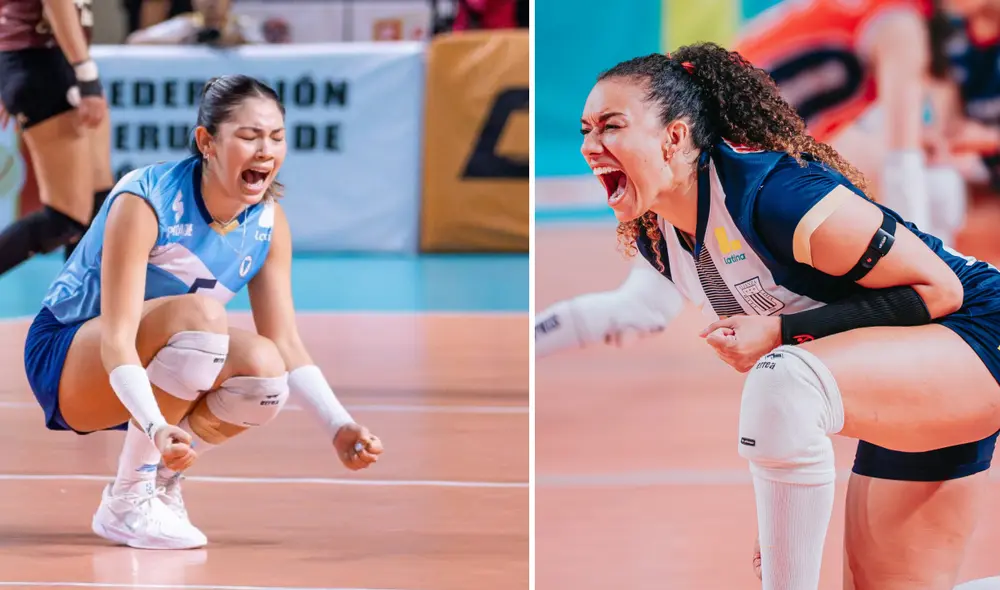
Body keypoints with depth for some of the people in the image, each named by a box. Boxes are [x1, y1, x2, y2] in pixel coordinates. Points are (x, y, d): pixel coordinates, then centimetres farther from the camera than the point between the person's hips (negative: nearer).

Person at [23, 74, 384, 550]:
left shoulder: (268, 221, -8)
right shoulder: (145, 201, -26)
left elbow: (285, 343, -5)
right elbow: (117, 337, -32)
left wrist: (339, 427, -20)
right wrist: (155, 427, -48)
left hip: (163, 381, 6)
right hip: (67, 359, -6)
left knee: (263, 368, -25)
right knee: (201, 312, -34)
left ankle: (159, 479, 2)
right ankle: (127, 502, -23)